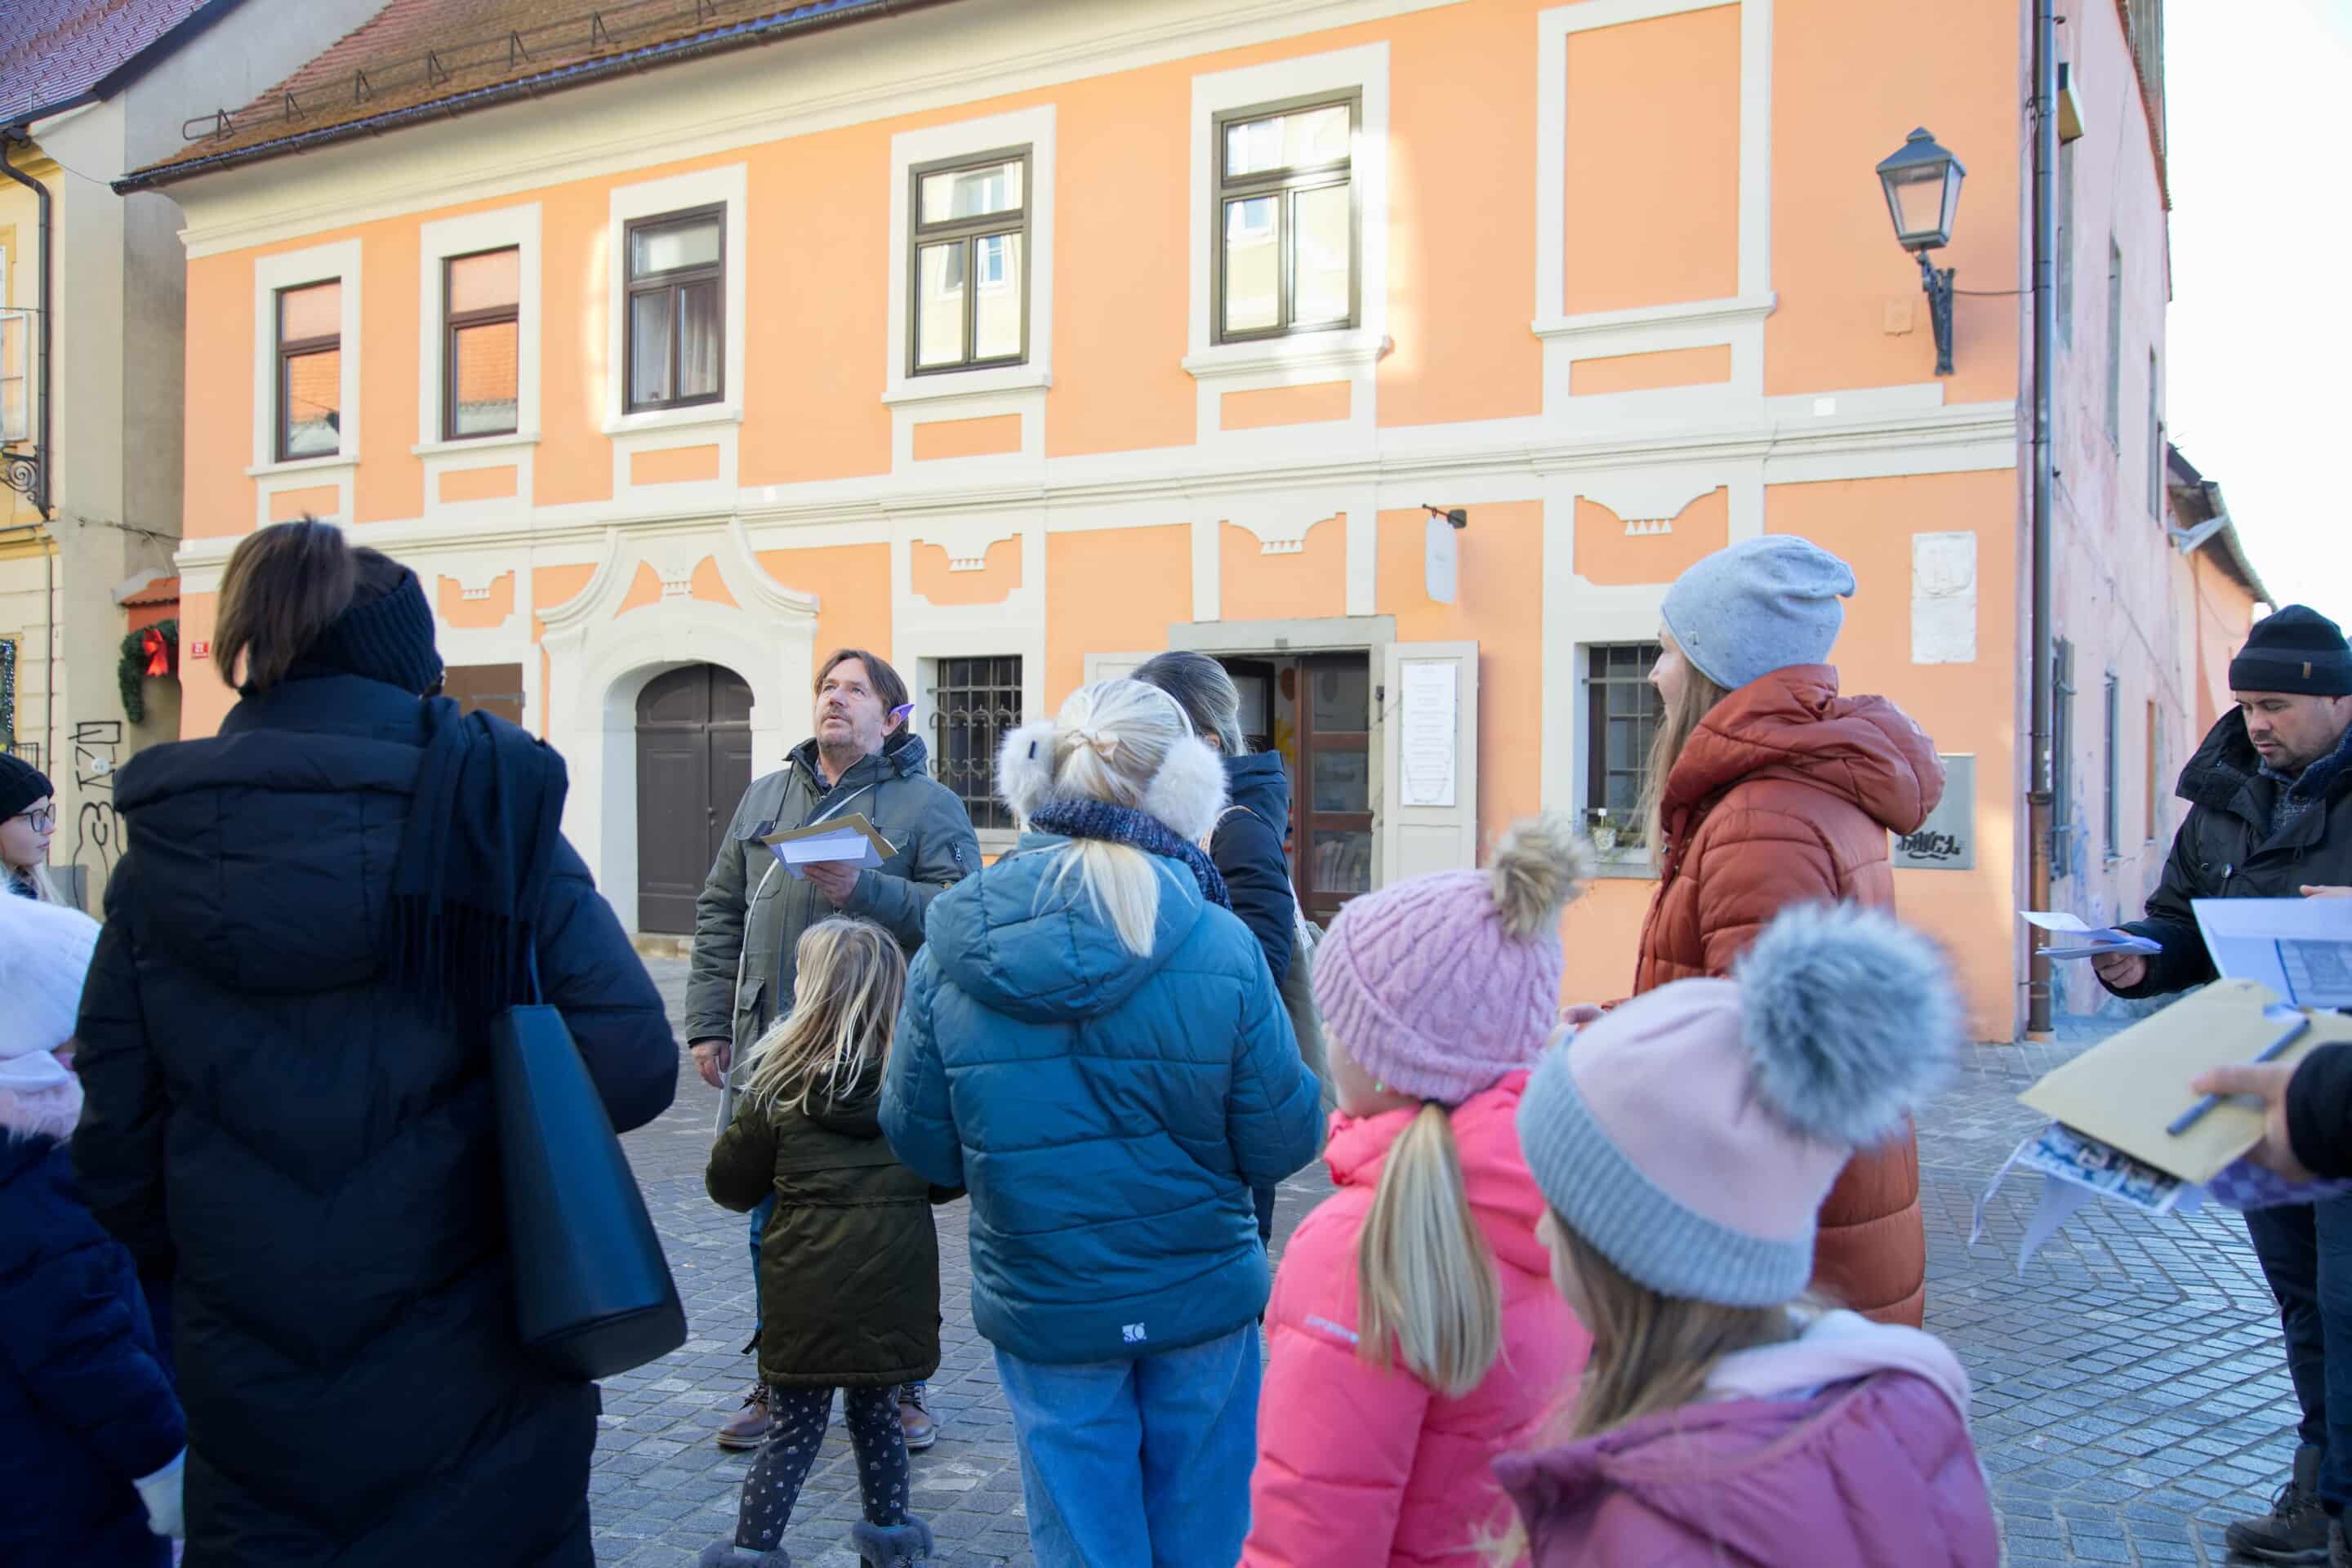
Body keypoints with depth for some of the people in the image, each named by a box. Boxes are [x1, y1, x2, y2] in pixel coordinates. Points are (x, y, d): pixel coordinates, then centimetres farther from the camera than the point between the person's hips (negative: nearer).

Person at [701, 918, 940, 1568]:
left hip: (810, 1284, -2)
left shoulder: (783, 1080, -7)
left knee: (797, 1422, 9)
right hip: (895, 1280, 3)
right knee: (875, 1405, 20)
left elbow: (730, 1182, 2)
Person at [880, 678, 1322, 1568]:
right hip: (1204, 1296, 0)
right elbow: (1282, 1144, -10)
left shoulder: (948, 957, -12)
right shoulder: (1222, 949, -17)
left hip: (1043, 1314, 1)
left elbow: (922, 1145, -3)